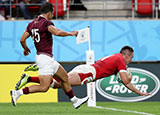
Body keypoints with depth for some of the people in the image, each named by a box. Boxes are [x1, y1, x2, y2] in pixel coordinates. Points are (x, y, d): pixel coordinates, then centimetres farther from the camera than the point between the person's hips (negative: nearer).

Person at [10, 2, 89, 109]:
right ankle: (18, 93, -11)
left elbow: (22, 40, 9)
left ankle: (75, 101, 28)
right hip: (45, 58, -10)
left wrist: (26, 48, 29)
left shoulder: (32, 24, 9)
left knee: (65, 77, 19)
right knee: (44, 87, -11)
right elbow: (57, 32, -32)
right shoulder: (47, 23, -15)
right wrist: (71, 33, -18)